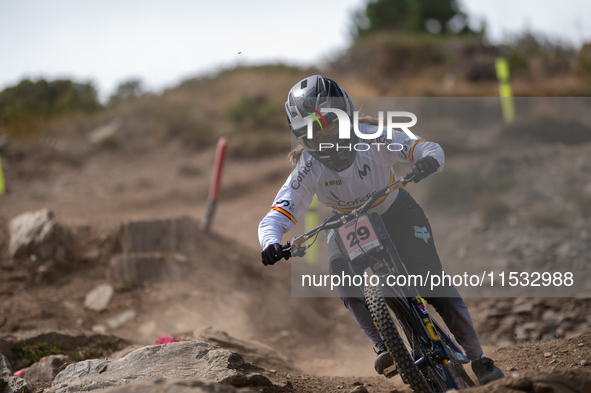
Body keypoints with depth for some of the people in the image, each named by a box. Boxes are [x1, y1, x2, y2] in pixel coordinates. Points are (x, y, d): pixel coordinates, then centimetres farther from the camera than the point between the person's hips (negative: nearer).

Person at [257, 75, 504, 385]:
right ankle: (383, 345, -22)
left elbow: (430, 148, -29)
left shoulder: (371, 138, -28)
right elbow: (275, 218, -29)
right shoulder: (308, 168, -25)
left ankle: (478, 358, -2)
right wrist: (271, 243, -51)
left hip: (397, 213, -1)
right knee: (342, 273, -30)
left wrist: (428, 161, -53)